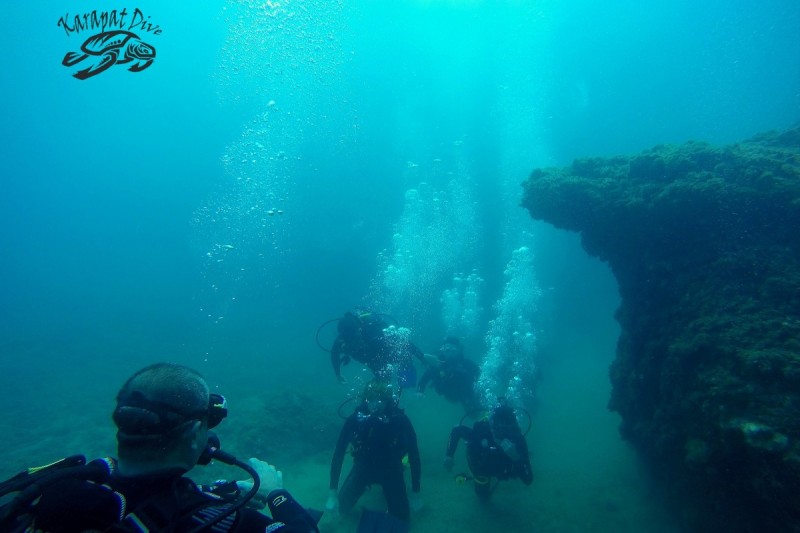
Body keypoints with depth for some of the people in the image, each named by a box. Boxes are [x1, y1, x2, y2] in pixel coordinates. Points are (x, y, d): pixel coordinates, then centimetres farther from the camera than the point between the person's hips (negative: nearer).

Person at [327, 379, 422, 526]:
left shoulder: (400, 420, -30)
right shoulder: (354, 419, -28)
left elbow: (414, 454, -19)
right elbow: (338, 453, -19)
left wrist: (415, 493, -14)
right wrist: (333, 493, -20)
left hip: (390, 469, -1)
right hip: (363, 467, 1)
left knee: (401, 518, -4)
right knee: (342, 507, -5)